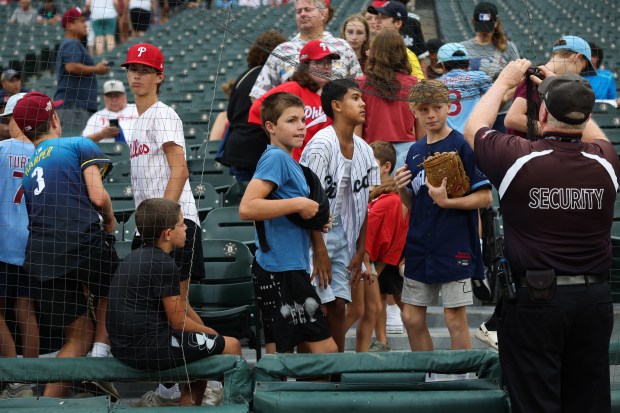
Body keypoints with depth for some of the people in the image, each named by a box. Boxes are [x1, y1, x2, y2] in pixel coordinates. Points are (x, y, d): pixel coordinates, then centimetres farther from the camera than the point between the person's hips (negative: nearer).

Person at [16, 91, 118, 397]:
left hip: (43, 257, 6)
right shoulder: (79, 145, 5)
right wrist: (110, 221, 13)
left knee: (78, 336, 14)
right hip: (83, 243, -6)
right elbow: (97, 196, -10)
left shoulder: (27, 169, 25)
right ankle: (101, 354, 4)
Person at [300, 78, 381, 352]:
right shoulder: (321, 144, -14)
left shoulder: (364, 150, 8)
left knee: (338, 307, 8)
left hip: (344, 238, 7)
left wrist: (360, 250, 10)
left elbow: (363, 204, 12)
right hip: (315, 237, -7)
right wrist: (320, 251, -18)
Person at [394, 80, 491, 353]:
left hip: (455, 246, -7)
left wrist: (446, 201, -22)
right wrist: (402, 190, 0)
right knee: (411, 318, 9)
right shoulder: (415, 151, 13)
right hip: (419, 246, 7)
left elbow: (484, 197, -11)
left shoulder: (462, 146, -8)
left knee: (455, 320, -2)